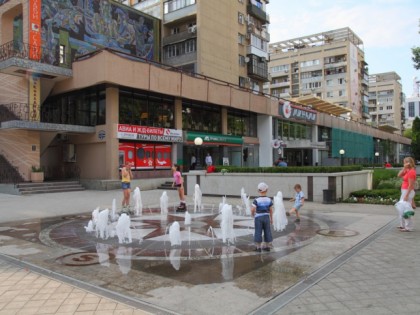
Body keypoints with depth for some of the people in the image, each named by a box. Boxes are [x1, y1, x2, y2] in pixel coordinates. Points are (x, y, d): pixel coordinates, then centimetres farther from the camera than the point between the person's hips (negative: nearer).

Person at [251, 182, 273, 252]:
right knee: (267, 231, 13)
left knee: (258, 231, 6)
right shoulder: (269, 200, -3)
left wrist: (252, 215, 3)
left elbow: (252, 209, -18)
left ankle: (258, 247, 11)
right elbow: (271, 210, 2)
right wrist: (271, 219, 14)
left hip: (258, 217, -3)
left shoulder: (256, 200, -13)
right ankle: (267, 246, 21)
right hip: (266, 217, 3)